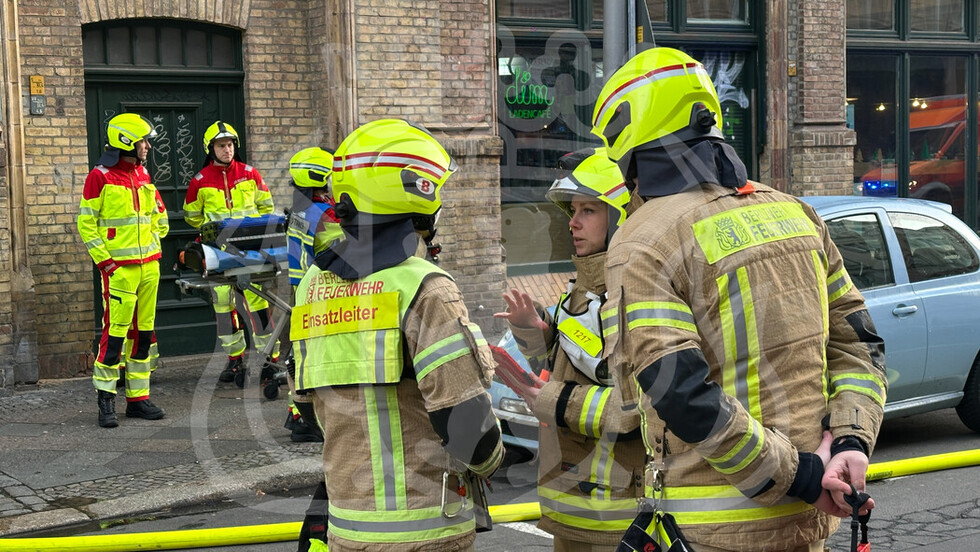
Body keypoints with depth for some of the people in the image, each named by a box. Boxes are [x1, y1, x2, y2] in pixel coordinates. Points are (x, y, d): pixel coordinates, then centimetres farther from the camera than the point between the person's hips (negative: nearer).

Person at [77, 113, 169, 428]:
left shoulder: (142, 174, 13)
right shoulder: (100, 177, -7)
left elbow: (159, 215, 26)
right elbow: (86, 223, -8)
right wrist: (104, 260, -12)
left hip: (149, 265, 7)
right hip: (119, 268, -7)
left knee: (144, 332, 8)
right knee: (115, 331, -7)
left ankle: (138, 397, 15)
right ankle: (106, 399, 2)